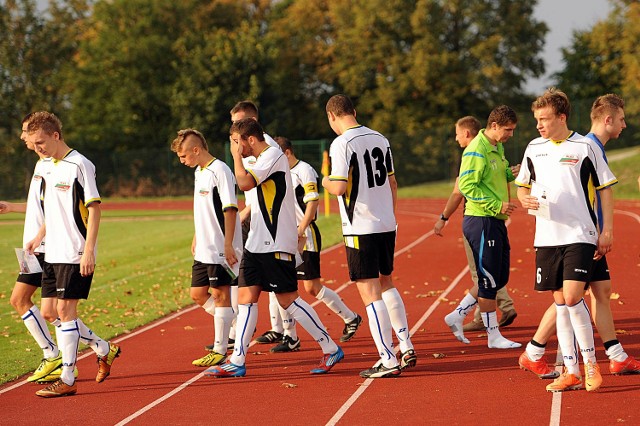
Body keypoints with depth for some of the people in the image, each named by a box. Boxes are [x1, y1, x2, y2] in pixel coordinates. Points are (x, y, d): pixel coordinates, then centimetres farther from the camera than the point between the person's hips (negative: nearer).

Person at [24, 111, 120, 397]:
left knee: (65, 310, -8)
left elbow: (94, 208, -13)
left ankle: (67, 380, -3)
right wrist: (39, 237, 14)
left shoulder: (79, 165, -10)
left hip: (75, 255, -8)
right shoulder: (47, 169, 14)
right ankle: (104, 350, 25)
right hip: (52, 254, 8)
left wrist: (89, 250, -18)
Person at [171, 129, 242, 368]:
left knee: (220, 294, -3)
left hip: (220, 249, -9)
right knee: (198, 294, 11)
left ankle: (219, 350, 3)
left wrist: (228, 245, -21)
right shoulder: (199, 172, 14)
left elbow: (230, 209, -19)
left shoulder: (220, 171, -15)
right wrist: (196, 239, 22)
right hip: (204, 249, 9)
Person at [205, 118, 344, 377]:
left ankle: (331, 349, 4)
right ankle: (237, 361, 3)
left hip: (276, 244, -10)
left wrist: (236, 156, -11)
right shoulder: (263, 159, 19)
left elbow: (245, 183, -24)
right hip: (257, 243, 10)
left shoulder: (273, 156, -11)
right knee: (246, 296, 4)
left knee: (288, 300, -7)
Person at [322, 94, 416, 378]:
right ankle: (406, 347, 21)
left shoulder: (341, 144, -12)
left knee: (370, 293, -3)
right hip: (387, 225, 7)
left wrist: (326, 182, 2)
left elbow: (339, 187, -20)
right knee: (386, 284, 22)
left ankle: (388, 360, -4)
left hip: (361, 228, -7)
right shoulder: (380, 139, 10)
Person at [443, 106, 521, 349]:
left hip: (495, 221, 10)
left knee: (499, 279, 13)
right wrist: (497, 205, -23)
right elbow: (466, 186, -20)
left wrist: (511, 173, 2)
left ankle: (457, 315, 21)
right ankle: (494, 336, 6)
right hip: (481, 221, -10)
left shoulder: (498, 148, 15)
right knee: (489, 281, -2)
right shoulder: (477, 150, -15)